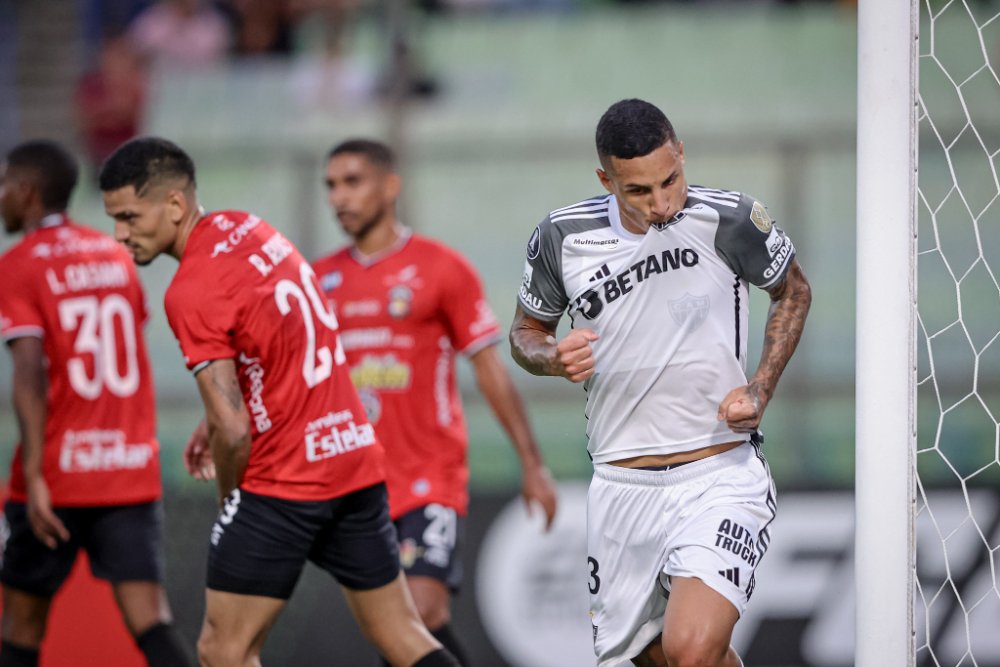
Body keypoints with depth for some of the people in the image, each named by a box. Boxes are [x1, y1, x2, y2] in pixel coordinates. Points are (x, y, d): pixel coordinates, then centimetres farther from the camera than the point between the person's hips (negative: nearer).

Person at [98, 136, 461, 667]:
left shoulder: (191, 292, -17)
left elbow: (235, 432, -19)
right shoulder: (247, 227, 8)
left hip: (282, 483, -9)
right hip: (356, 454, 9)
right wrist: (216, 421, 21)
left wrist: (228, 499, 0)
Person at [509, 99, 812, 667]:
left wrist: (761, 388, -4)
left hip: (721, 475, -4)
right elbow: (526, 331, 14)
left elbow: (793, 293, 10)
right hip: (621, 487, 4)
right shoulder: (561, 238, -3)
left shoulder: (731, 220, -10)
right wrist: (553, 358, -10)